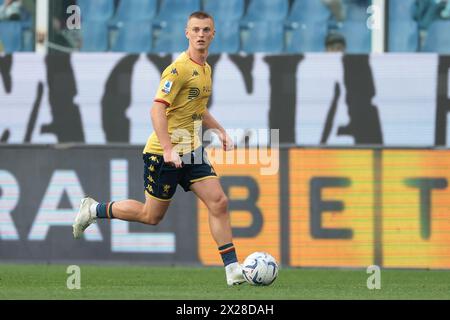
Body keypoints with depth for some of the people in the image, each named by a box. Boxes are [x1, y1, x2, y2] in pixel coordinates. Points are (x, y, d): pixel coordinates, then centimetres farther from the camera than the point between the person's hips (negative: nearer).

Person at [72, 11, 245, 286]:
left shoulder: (205, 69, 12)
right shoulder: (180, 68, -16)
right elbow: (158, 108, -24)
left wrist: (219, 130, 17)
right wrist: (168, 149, -31)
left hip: (191, 152, 8)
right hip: (164, 152, -8)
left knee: (219, 202, -7)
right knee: (152, 215, 2)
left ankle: (232, 268, -6)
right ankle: (94, 210, 22)